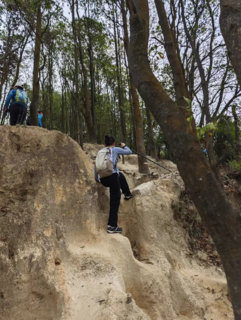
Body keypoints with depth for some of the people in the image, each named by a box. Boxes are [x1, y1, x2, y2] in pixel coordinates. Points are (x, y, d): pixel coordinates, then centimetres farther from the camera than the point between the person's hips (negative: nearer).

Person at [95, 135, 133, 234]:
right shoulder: (115, 149, 5)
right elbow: (129, 152, 16)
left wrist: (97, 179, 22)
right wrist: (124, 146, 35)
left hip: (103, 179, 6)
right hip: (112, 177, -6)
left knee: (120, 175, 35)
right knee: (115, 201, 2)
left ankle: (127, 194, 46)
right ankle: (112, 226, 1)